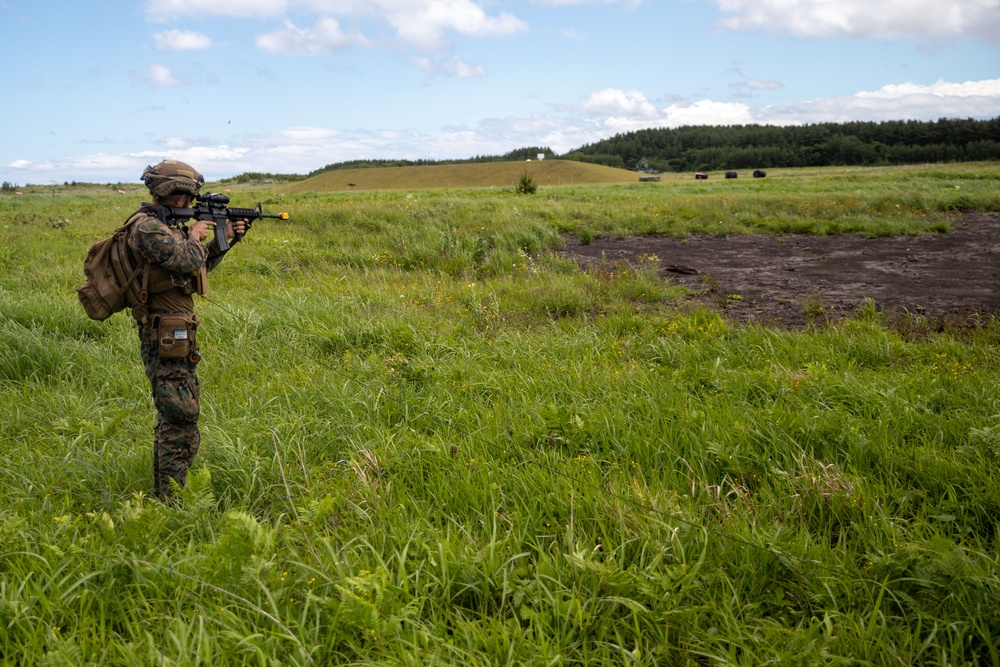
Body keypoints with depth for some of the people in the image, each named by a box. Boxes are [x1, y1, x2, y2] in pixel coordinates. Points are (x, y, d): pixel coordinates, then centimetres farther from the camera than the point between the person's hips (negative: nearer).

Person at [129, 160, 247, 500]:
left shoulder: (165, 225, 15)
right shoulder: (146, 226, -15)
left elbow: (202, 265, 25)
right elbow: (186, 261, -27)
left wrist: (223, 237, 14)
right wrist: (194, 235, -8)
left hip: (177, 338, 11)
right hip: (167, 340, -11)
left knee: (172, 421, 19)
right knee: (181, 425, -9)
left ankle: (163, 495, 31)